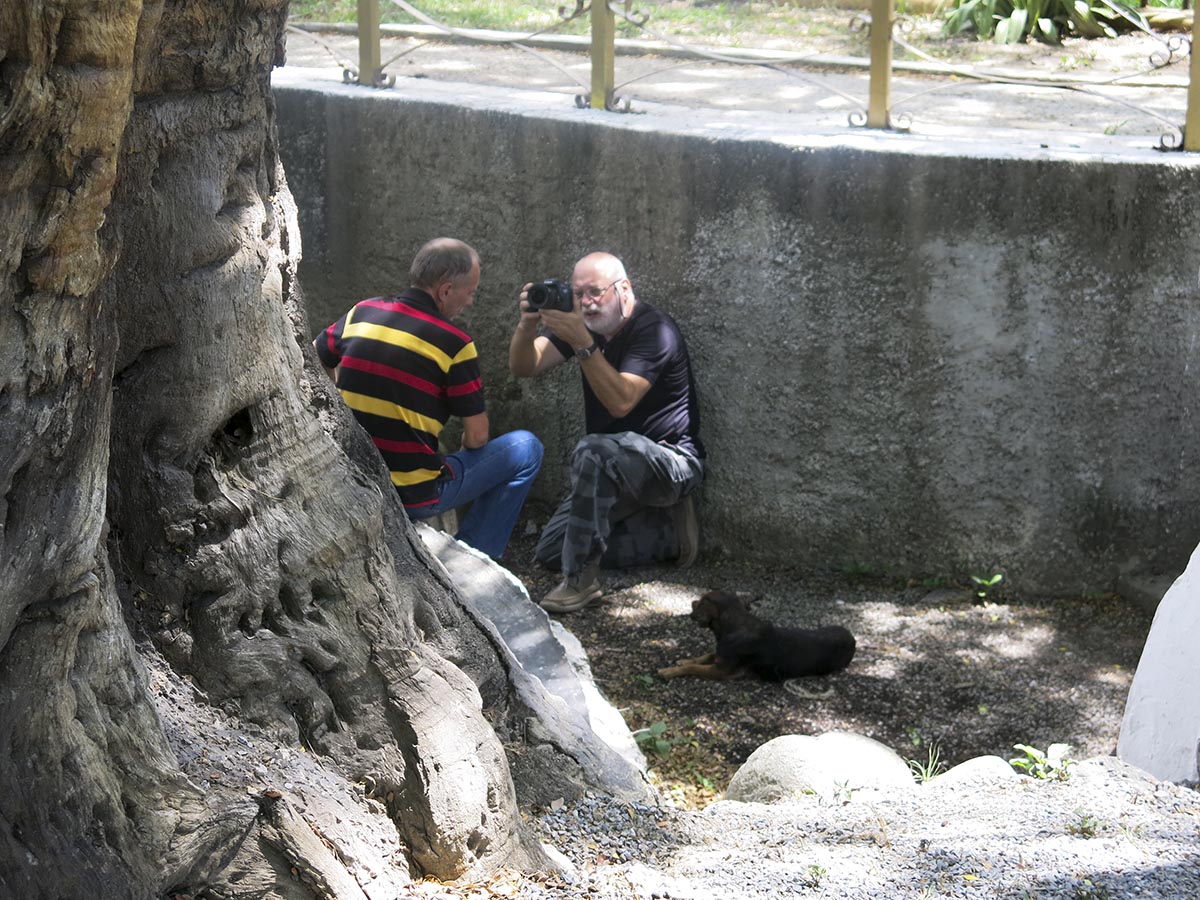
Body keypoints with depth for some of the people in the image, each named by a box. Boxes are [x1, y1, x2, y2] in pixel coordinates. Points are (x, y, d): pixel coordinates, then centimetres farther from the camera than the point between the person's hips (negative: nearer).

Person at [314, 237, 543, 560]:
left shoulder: (362, 313, 2)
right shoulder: (454, 343, -13)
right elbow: (477, 437, -8)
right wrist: (464, 444, 15)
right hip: (412, 497, -6)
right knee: (525, 449, 8)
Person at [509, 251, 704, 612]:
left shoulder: (654, 329, -18)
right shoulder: (584, 324, 4)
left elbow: (621, 402, -32)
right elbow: (522, 367, -5)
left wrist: (582, 344, -41)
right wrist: (528, 324, -25)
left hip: (672, 460, -9)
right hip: (618, 471, 9)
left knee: (593, 451, -38)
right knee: (550, 550, 0)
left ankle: (581, 579, -32)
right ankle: (668, 533, 7)